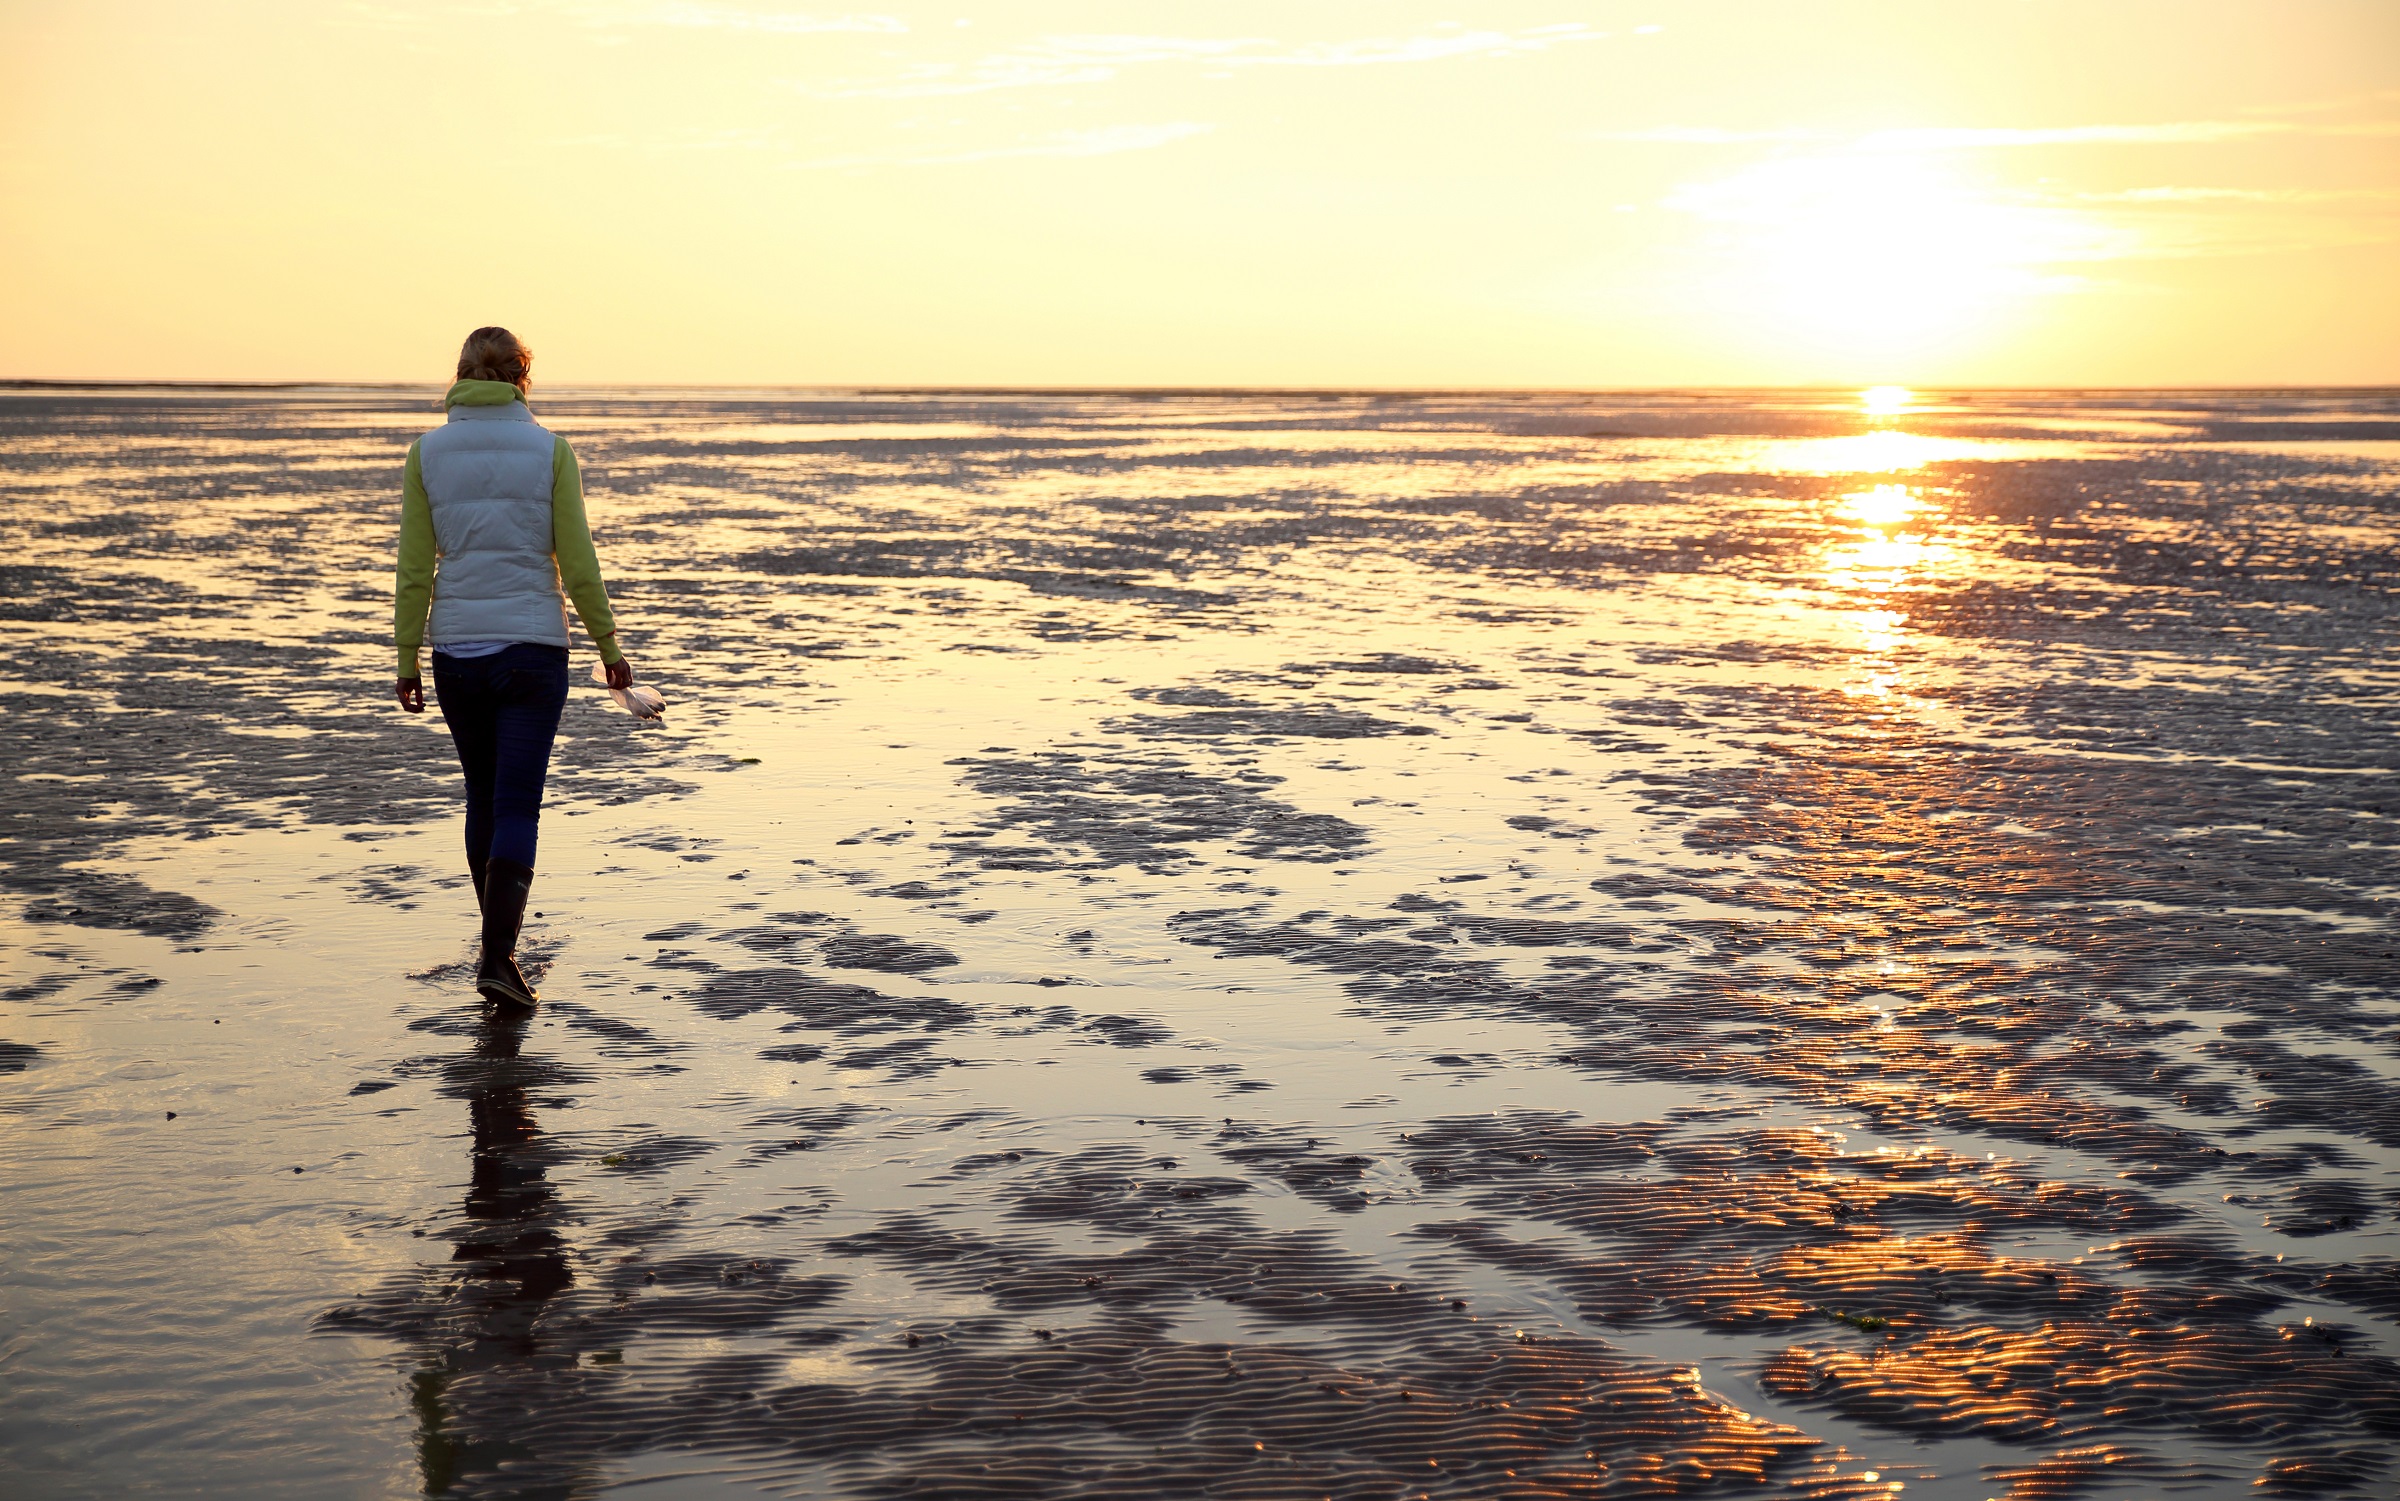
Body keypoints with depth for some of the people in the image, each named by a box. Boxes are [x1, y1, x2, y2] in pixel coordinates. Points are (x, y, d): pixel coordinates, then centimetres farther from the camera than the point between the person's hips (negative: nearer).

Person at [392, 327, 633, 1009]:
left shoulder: (428, 452, 1)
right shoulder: (548, 449, -4)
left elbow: (414, 569, 1)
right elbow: (577, 563, -4)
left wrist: (407, 663, 8)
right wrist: (609, 649, 6)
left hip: (456, 651, 2)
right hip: (532, 647, -2)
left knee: (483, 799, 18)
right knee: (517, 808, -1)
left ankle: (501, 940, 28)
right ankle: (498, 956, -12)